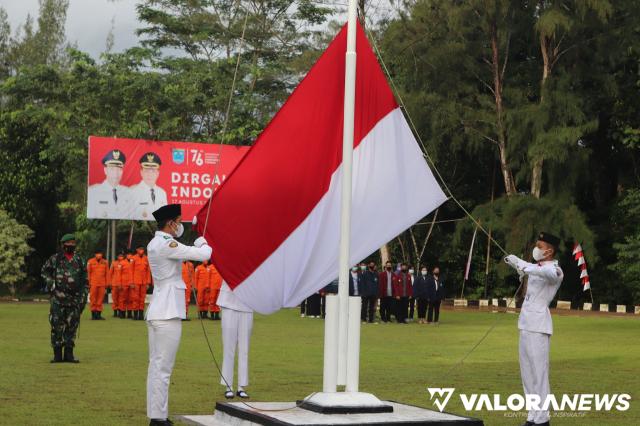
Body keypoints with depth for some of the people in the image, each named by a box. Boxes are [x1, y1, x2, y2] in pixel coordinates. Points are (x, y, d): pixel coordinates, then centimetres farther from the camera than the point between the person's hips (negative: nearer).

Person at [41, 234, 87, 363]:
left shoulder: (79, 260, 10)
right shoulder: (55, 259, 3)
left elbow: (85, 280, 13)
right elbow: (45, 271, 13)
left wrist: (83, 297, 7)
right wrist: (50, 283, -4)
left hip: (74, 299, 3)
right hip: (58, 298, -2)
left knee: (72, 326, 3)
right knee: (57, 326, -3)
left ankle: (69, 354, 10)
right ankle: (57, 354, 3)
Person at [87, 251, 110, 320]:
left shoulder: (105, 262, 7)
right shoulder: (90, 262, 1)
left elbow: (107, 274, 9)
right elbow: (88, 273, 2)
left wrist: (107, 284, 5)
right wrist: (88, 283, -1)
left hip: (102, 284, 2)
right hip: (93, 284, -2)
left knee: (100, 299, 4)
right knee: (93, 299, 0)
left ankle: (99, 314, 10)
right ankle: (93, 314, 6)